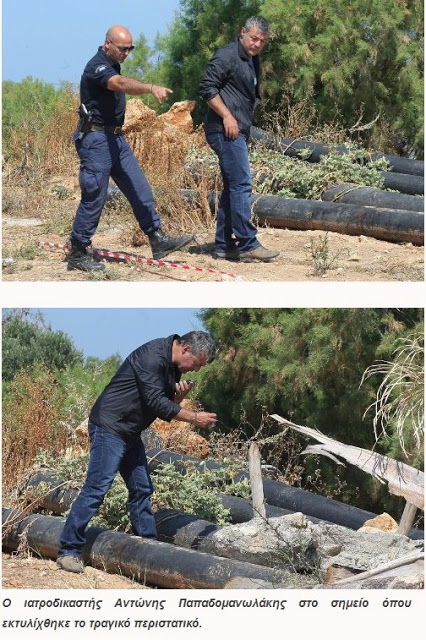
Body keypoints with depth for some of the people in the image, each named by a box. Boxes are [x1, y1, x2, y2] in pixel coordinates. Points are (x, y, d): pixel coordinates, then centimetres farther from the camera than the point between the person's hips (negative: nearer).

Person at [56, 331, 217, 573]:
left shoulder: (173, 368, 11)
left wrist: (179, 396, -6)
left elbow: (166, 407, 16)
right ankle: (69, 551, -13)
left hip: (131, 434, 10)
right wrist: (194, 417, -18)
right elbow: (155, 402, -23)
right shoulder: (152, 356, -19)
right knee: (97, 488, -13)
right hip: (110, 427, -10)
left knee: (142, 490, 11)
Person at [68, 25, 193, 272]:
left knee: (139, 187, 5)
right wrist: (152, 88, -54)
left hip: (115, 138, 9)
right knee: (94, 197, -5)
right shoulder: (97, 67, -19)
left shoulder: (112, 65, 13)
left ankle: (158, 241, 7)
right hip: (96, 138, -9)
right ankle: (77, 254, 3)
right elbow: (121, 84, -39)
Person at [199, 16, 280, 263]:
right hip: (226, 131, -10)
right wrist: (227, 116, -19)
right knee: (242, 185, -14)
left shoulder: (252, 60, 21)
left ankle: (224, 245, 14)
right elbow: (207, 87, -16)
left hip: (240, 132, 10)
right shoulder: (227, 55, -9)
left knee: (233, 188, 10)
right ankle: (247, 244, -16)